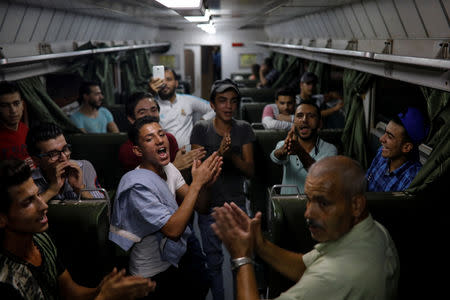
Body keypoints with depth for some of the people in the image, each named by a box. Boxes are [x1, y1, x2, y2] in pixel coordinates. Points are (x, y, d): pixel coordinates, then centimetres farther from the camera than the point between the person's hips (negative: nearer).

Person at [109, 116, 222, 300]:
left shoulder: (169, 169, -1)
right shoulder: (137, 185, -28)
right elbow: (173, 230, -34)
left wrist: (205, 182, -24)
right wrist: (196, 183, -33)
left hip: (180, 255, 8)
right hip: (157, 275, -8)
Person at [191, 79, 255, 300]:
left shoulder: (244, 129, -1)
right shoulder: (201, 129, -5)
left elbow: (250, 170, -5)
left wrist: (231, 155, -24)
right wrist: (218, 153, -26)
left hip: (237, 204, 1)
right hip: (209, 205, -1)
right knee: (213, 261, 9)